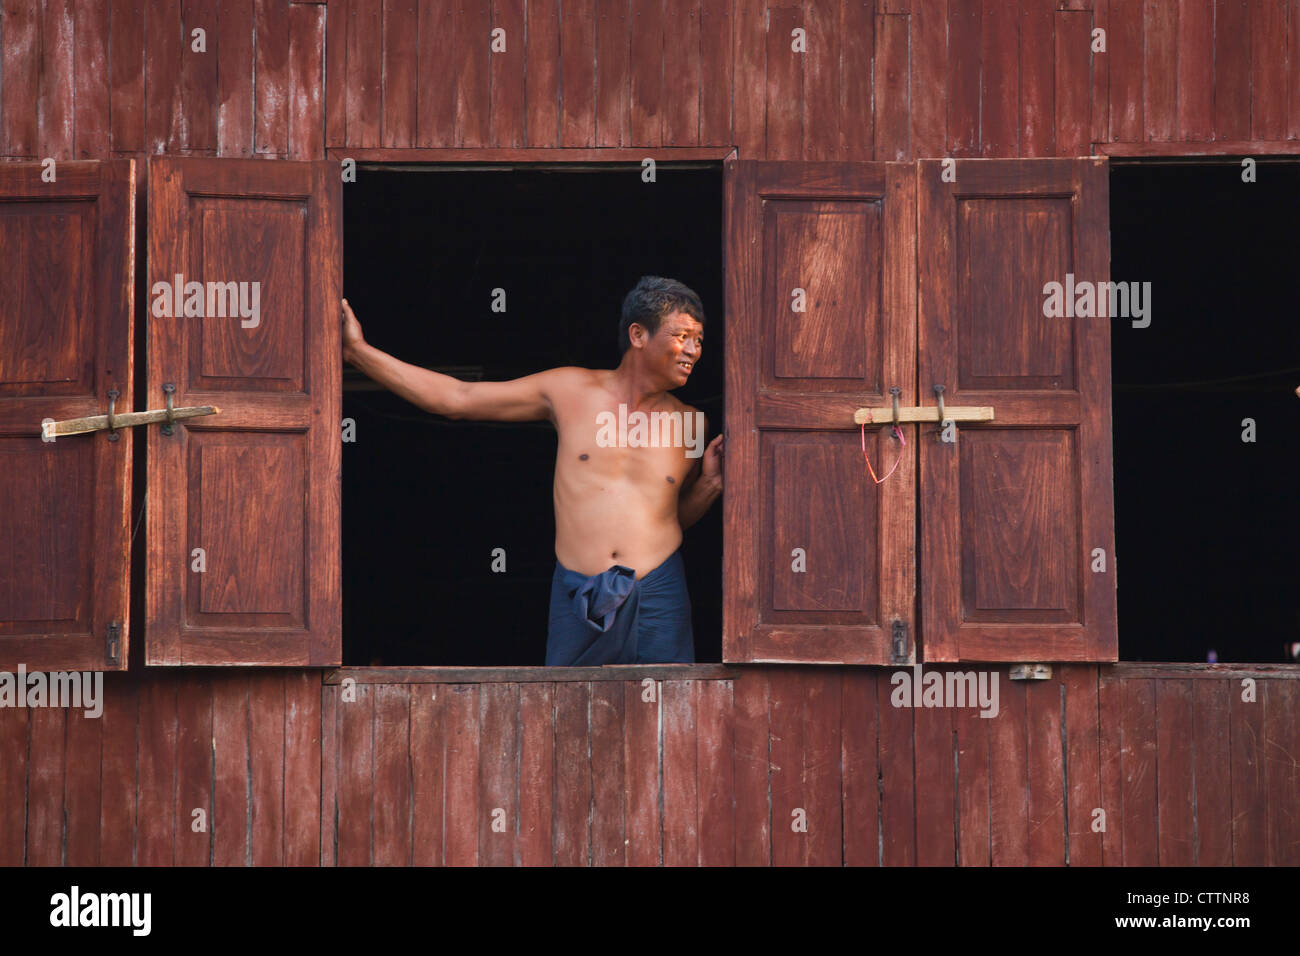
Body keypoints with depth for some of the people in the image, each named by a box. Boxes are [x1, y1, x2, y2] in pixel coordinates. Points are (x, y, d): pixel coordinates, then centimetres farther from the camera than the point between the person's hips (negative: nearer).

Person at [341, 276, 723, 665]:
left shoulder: (690, 424, 10)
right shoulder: (570, 391, 6)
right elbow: (455, 397, 10)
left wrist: (709, 485, 4)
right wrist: (358, 351, 10)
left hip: (658, 597, 1)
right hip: (578, 603, -1)